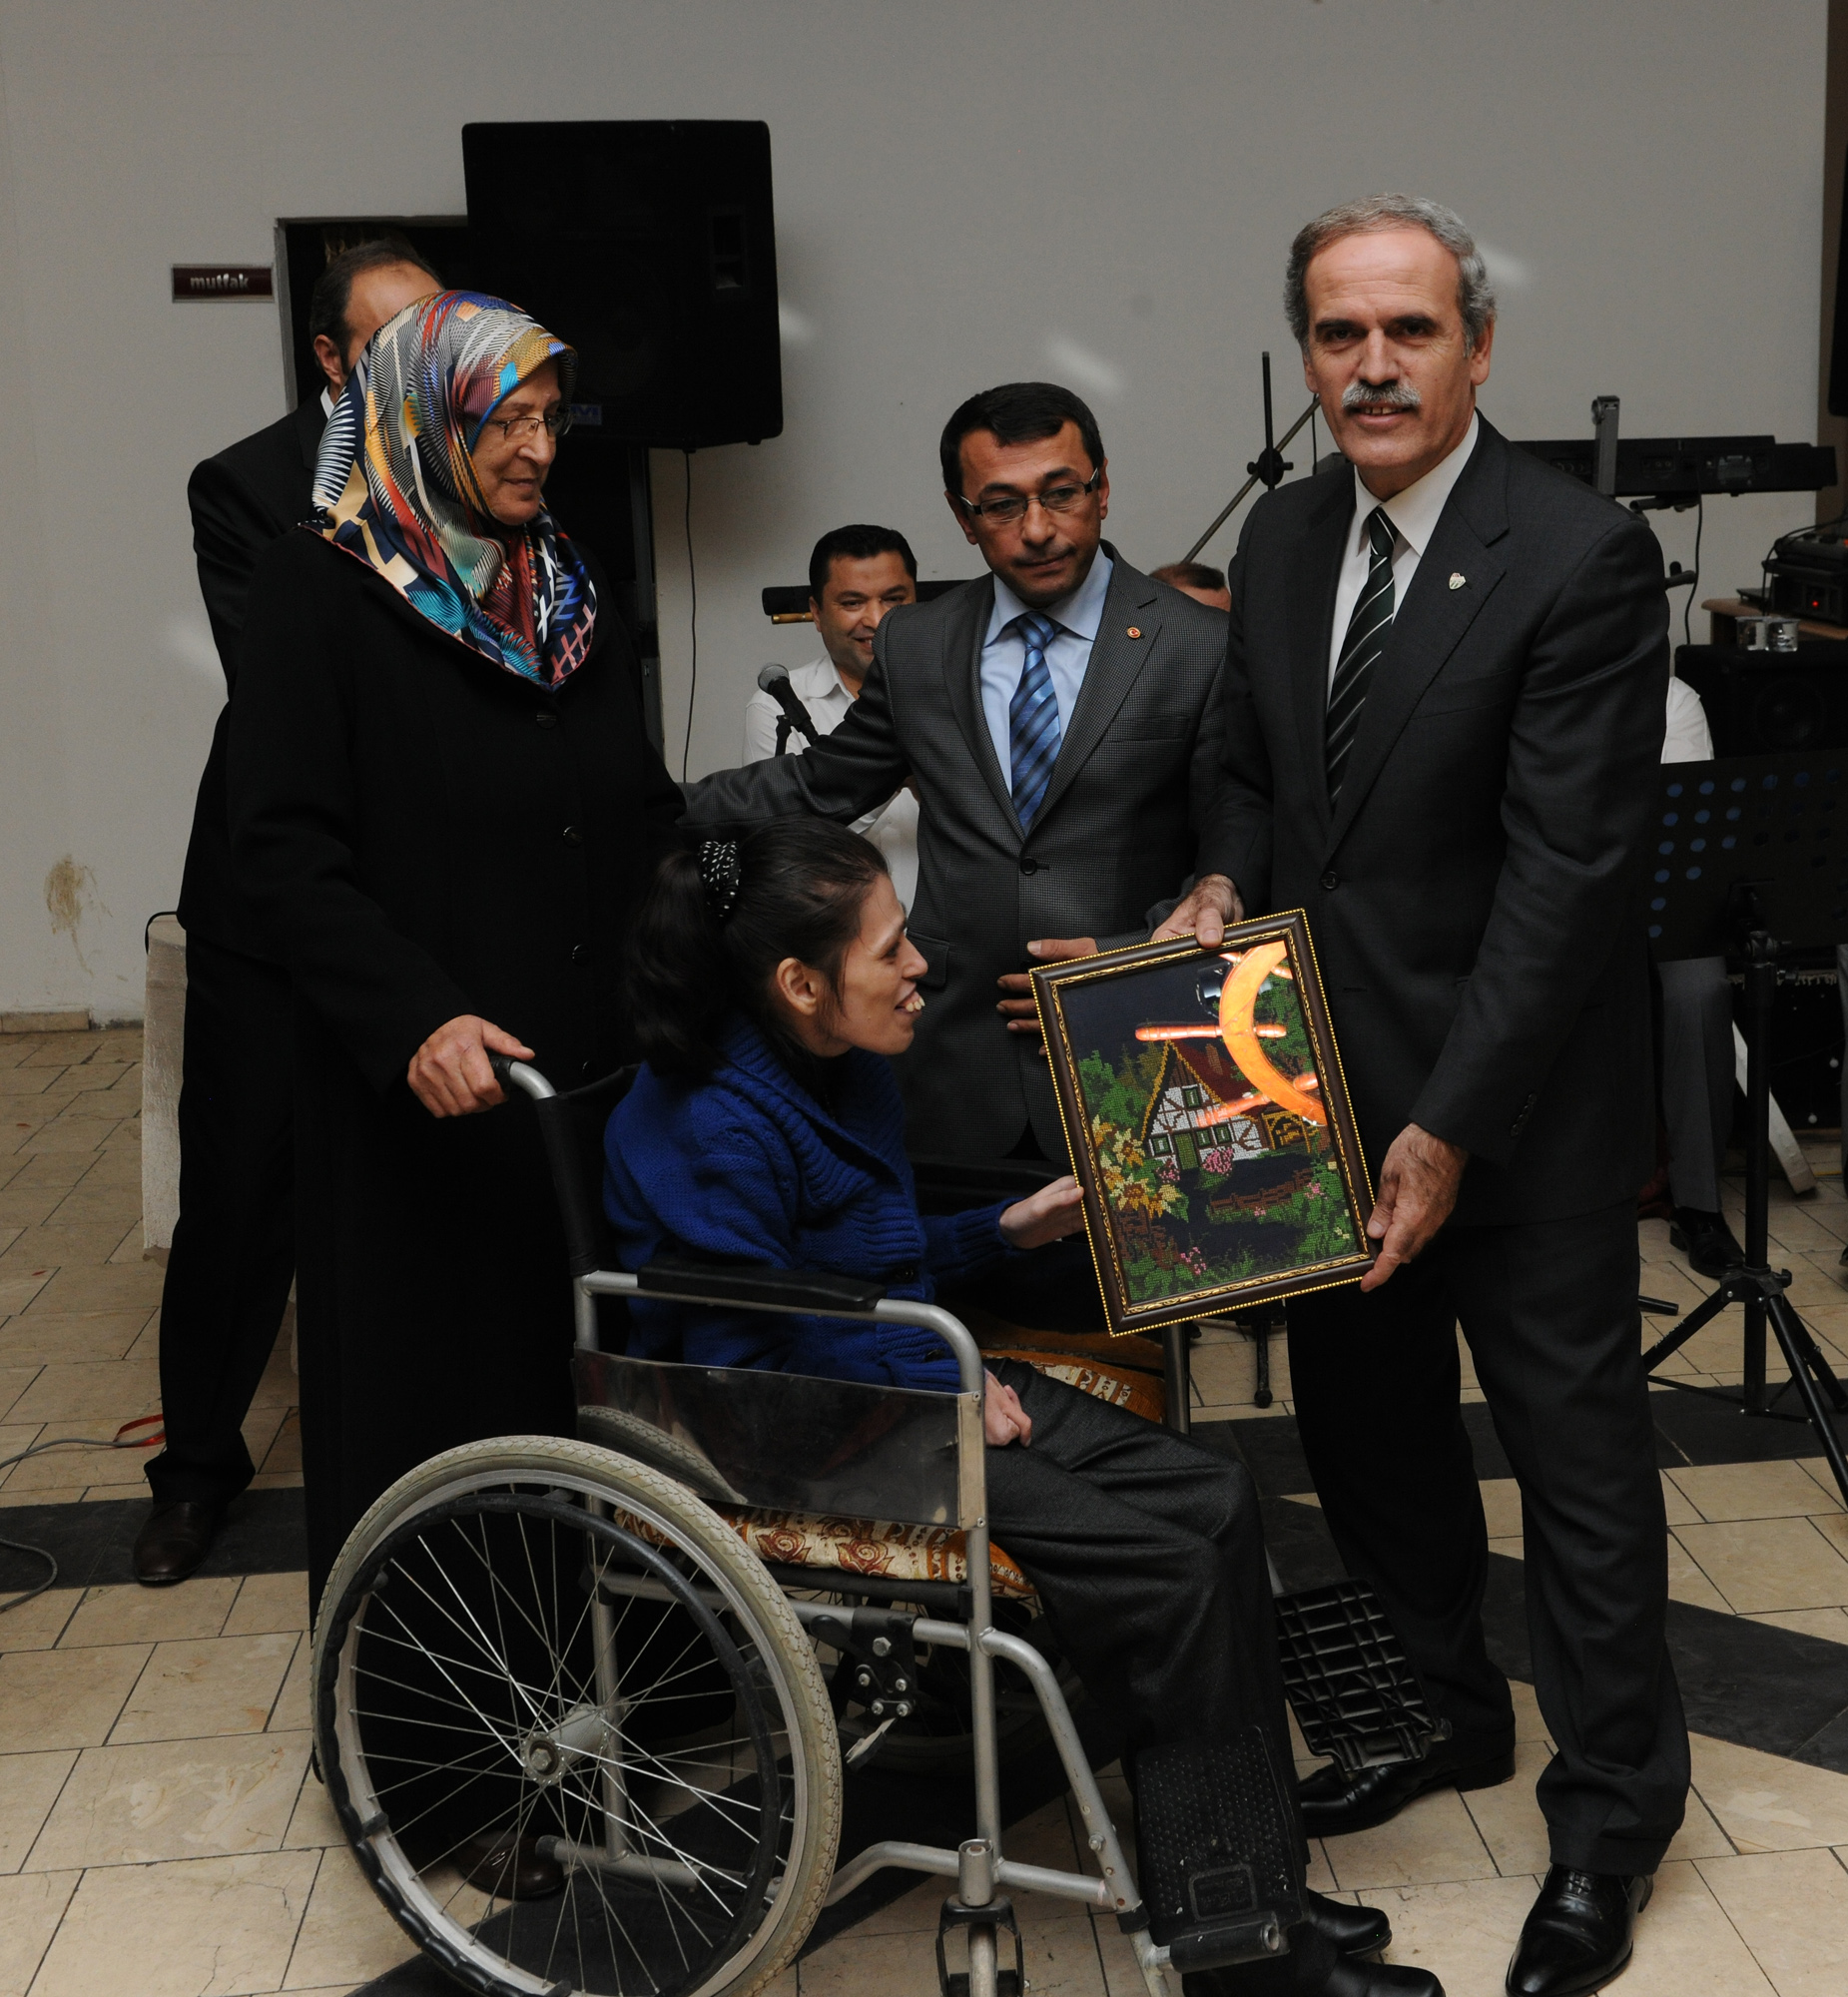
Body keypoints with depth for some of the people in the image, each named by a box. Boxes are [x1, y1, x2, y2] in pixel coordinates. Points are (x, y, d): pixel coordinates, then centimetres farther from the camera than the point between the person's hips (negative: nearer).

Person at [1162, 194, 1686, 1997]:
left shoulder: (1582, 558, -17)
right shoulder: (1280, 538, 5)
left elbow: (1567, 868, -20)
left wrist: (1452, 1127, -20)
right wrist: (1226, 880, -5)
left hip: (1518, 1105, -6)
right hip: (1325, 1082, 7)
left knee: (1578, 1458, 7)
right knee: (1366, 1430, 19)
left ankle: (1607, 1823, 25)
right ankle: (1438, 1717, 40)